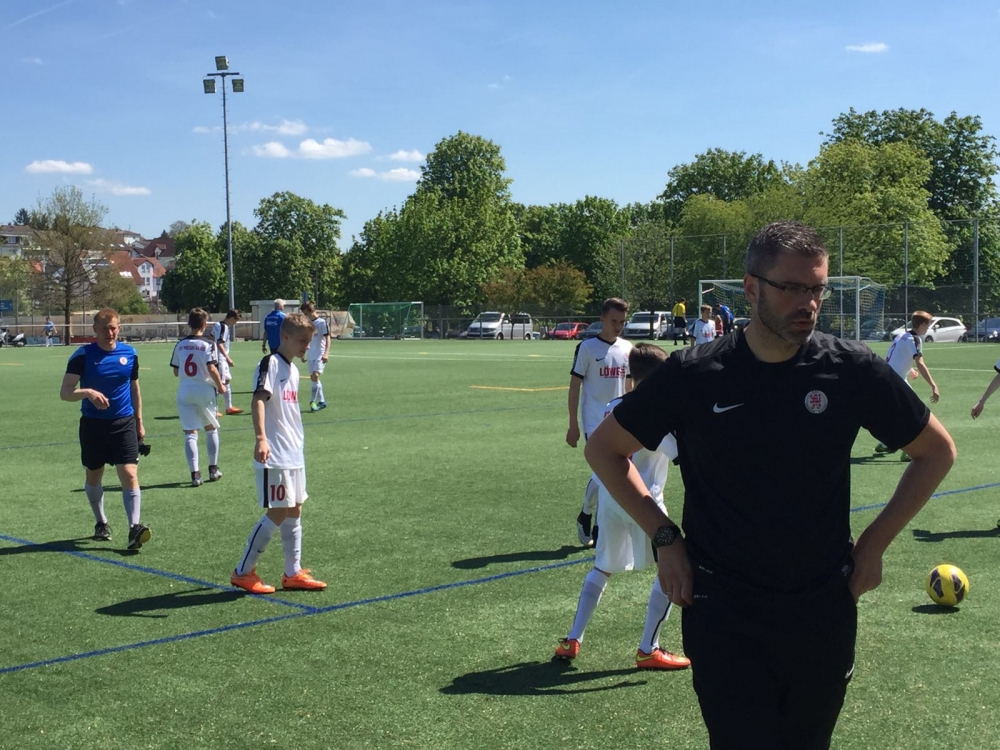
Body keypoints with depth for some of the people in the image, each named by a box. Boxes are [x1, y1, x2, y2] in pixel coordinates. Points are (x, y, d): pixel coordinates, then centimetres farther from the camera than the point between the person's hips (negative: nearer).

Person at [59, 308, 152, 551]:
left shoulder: (129, 353, 2)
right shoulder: (82, 355, -8)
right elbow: (65, 392, -14)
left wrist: (139, 421, 17)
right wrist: (88, 392, -33)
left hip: (124, 424, 1)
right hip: (93, 424, 0)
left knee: (129, 474, -14)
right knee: (93, 476, 14)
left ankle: (134, 528, -17)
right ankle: (101, 523, 34)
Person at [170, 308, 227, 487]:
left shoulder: (180, 344, 5)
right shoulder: (209, 344, -7)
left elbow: (175, 371, 7)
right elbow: (211, 368, -17)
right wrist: (220, 385, -3)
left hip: (184, 391, 2)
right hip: (204, 390, -2)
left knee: (190, 433, 2)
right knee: (211, 429, 17)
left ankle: (195, 473, -8)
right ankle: (213, 469, 22)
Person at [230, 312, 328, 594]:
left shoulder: (293, 369, 15)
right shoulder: (270, 363, -12)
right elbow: (258, 400, -25)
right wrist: (260, 438, -39)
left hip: (294, 455, 9)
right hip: (274, 457, -9)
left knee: (294, 511, 12)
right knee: (277, 514, -6)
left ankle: (293, 573, 21)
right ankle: (243, 572, 6)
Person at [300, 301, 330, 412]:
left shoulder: (322, 322, -8)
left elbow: (327, 338, -12)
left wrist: (326, 353, -22)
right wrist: (303, 353, 20)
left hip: (320, 355, -7)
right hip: (311, 355, 7)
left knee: (316, 376, -17)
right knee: (313, 378, 8)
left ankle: (313, 401, -15)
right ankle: (322, 401, 17)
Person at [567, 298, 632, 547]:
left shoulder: (627, 348, 8)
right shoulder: (587, 347, -7)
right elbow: (574, 386, -6)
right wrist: (573, 425, -9)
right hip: (595, 422, -5)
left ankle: (599, 528, 16)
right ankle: (585, 516, 12)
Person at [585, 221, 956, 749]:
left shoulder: (852, 368, -6)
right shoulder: (694, 374, -8)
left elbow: (936, 451, 9)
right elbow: (604, 448, 4)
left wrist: (874, 544, 3)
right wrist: (665, 538, -3)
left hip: (824, 613, 2)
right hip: (722, 617, -2)